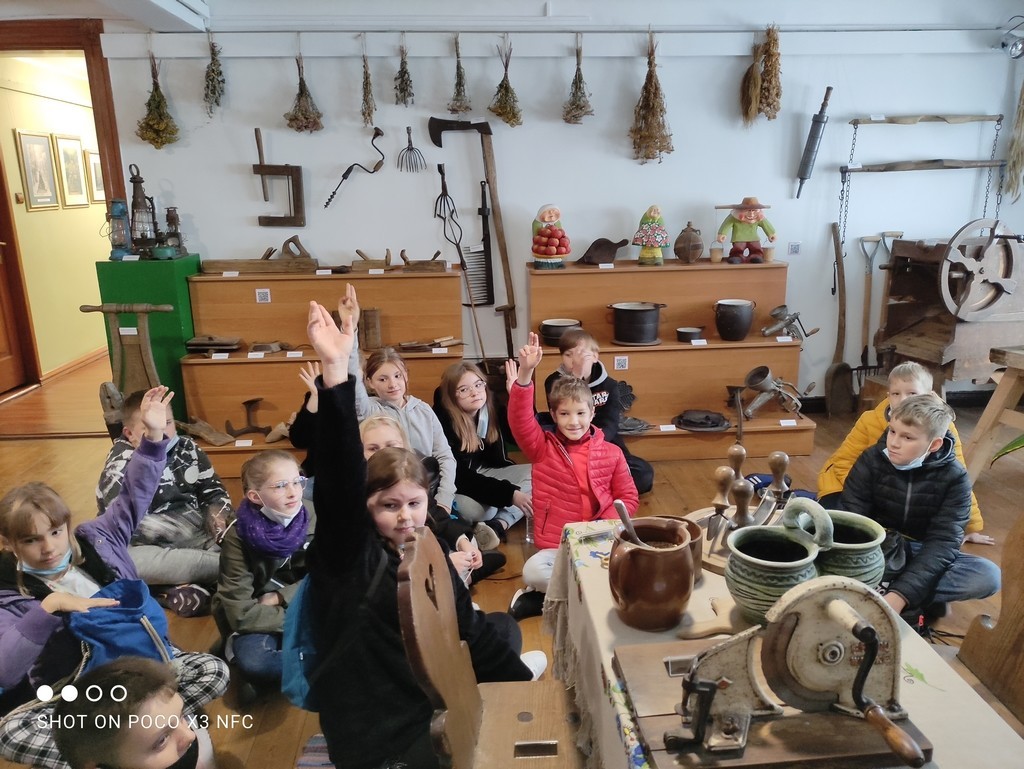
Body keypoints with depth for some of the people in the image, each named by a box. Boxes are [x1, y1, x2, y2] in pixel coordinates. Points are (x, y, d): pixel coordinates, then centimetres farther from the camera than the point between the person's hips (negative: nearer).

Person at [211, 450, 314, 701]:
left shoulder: (312, 523, -9)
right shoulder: (238, 536, -17)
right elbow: (241, 613, -20)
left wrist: (280, 597, -15)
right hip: (257, 621, -2)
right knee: (252, 661, -35)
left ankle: (275, 674, -14)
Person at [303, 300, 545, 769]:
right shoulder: (348, 553, -18)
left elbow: (467, 627, 8)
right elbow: (339, 483, -35)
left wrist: (527, 684, 9)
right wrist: (335, 372, -47)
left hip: (435, 697, 7)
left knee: (503, 628, 17)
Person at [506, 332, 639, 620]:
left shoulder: (611, 453, 6)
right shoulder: (542, 448, 3)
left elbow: (628, 497, 9)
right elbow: (520, 420, -14)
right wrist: (525, 374, -28)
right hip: (555, 547, -1)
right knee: (533, 572, -32)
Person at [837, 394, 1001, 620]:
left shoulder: (954, 478, -13)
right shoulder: (872, 460, -13)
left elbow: (943, 542, -22)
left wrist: (900, 594, -35)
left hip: (923, 555, 1)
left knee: (989, 576, -26)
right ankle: (926, 602, -26)